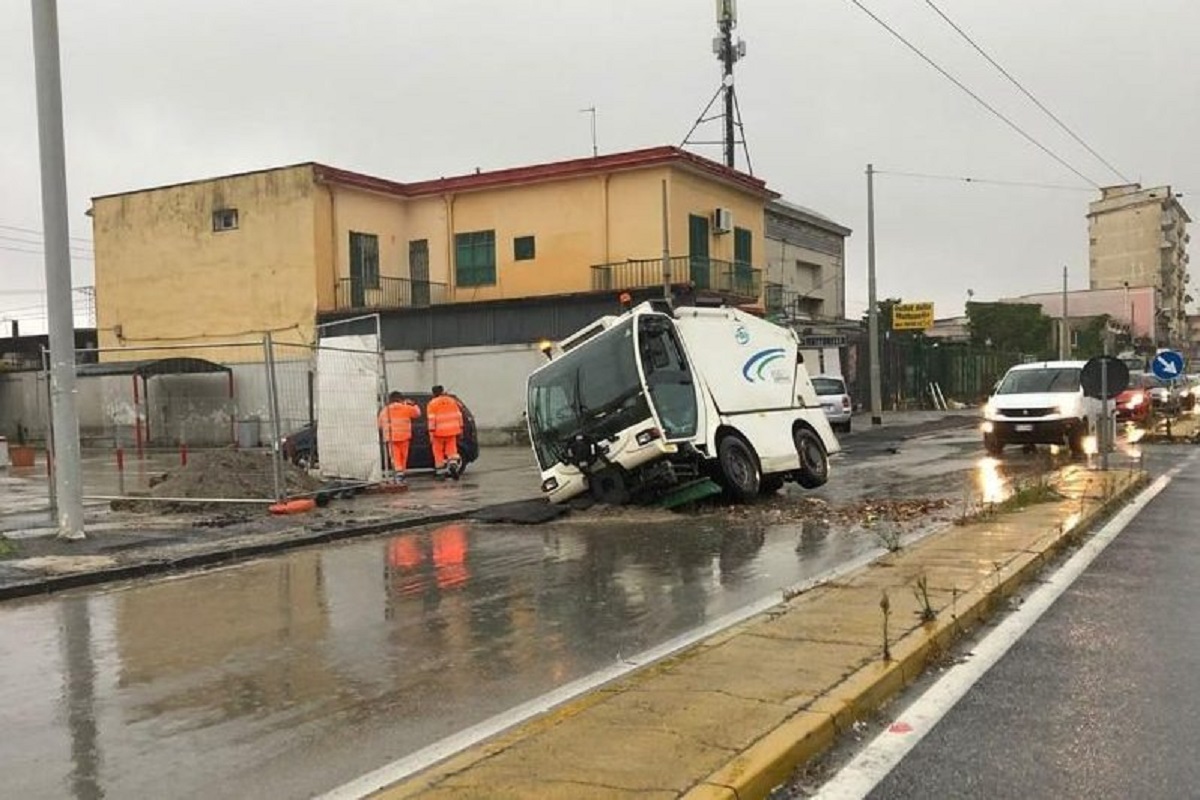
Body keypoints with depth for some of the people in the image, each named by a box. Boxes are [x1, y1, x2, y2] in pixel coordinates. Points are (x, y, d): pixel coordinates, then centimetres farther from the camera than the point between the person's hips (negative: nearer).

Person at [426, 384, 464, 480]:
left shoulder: (432, 404, -3)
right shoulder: (452, 400, 10)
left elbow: (432, 420, -11)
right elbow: (459, 416, 10)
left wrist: (431, 433, -10)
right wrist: (460, 429, 16)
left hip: (439, 432, -3)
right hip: (452, 431, 3)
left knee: (438, 453, 7)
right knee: (452, 451, 9)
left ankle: (440, 473, 10)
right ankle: (454, 465, -18)